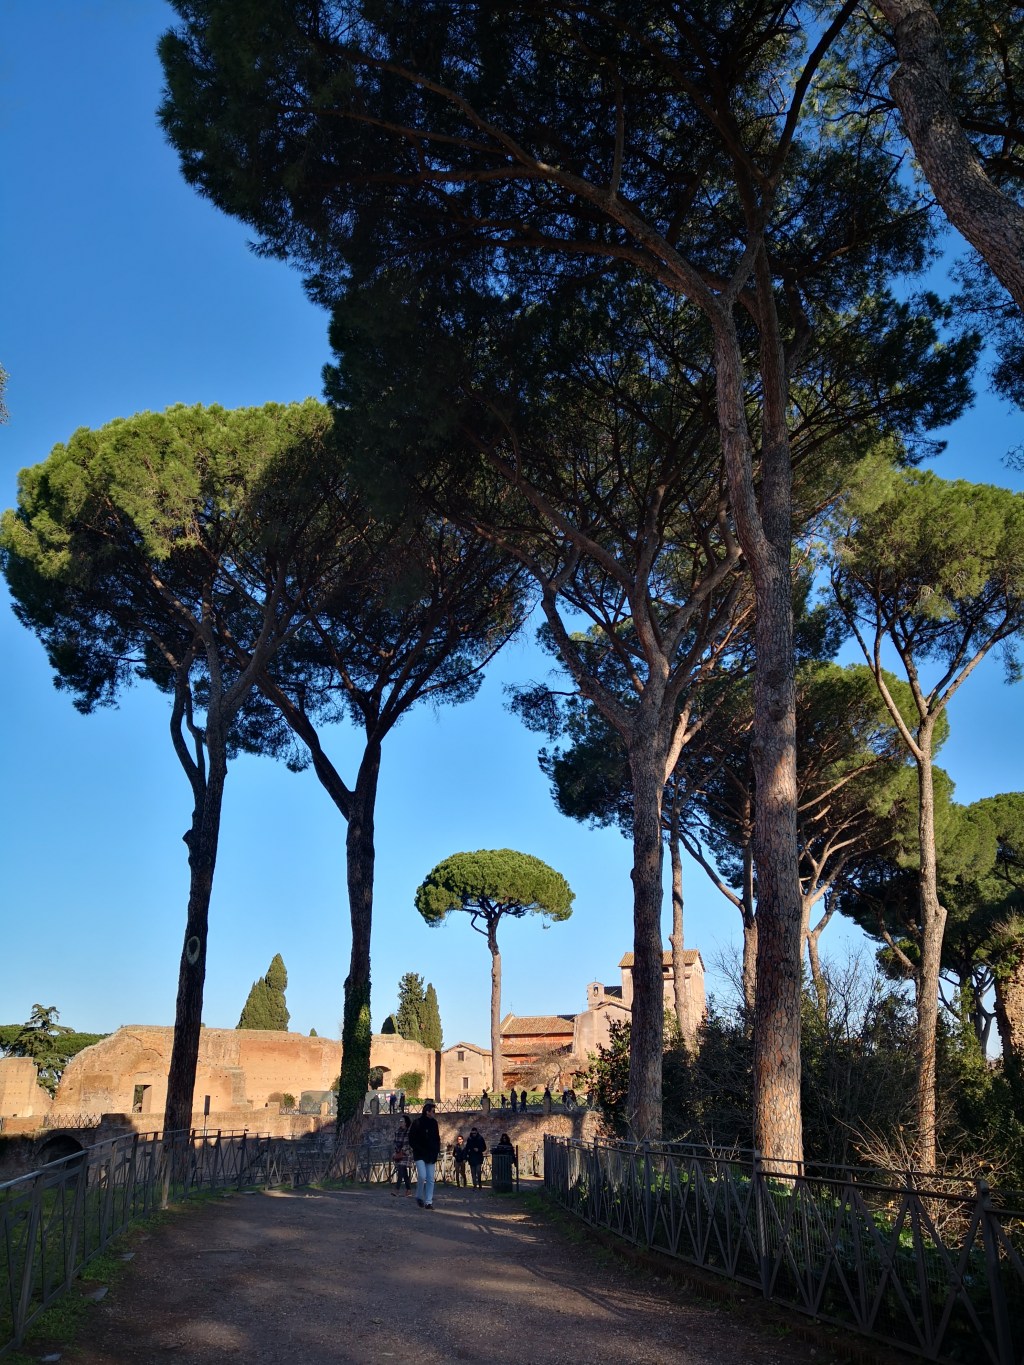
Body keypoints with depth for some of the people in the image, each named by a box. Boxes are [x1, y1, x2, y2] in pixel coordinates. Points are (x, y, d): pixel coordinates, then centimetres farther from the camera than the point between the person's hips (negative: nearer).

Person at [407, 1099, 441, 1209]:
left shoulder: (434, 1123, 10)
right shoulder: (417, 1123, -7)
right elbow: (411, 1140, -6)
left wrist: (437, 1151, 7)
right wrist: (419, 1150, -14)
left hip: (431, 1156, 5)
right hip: (420, 1155, -5)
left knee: (430, 1179, 2)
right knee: (422, 1176, -16)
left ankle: (428, 1202, 7)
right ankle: (419, 1197, 7)